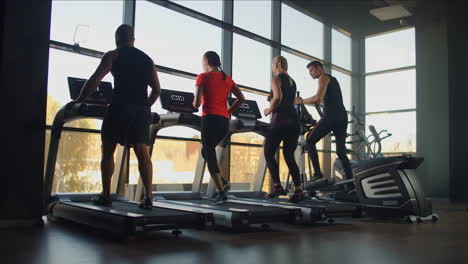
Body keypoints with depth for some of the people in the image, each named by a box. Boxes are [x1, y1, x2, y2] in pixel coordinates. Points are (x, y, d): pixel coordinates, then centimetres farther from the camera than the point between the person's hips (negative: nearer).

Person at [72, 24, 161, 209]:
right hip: (142, 110, 4)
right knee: (142, 152, 2)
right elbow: (157, 90, 16)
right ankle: (148, 197, -5)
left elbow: (95, 80, -2)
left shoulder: (113, 55, 6)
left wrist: (79, 100, 8)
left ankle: (105, 196, 10)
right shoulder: (147, 59, 18)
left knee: (108, 151, 9)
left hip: (120, 107, -4)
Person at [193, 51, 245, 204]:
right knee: (206, 151, 23)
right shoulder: (227, 78, 17)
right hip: (224, 121, 6)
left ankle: (222, 192, -8)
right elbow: (241, 98, 10)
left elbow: (197, 103, -9)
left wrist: (194, 104, 13)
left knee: (209, 155, 0)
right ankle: (222, 182, 10)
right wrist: (228, 111, 14)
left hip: (210, 118, -6)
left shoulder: (203, 77, -1)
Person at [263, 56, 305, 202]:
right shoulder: (292, 82, 21)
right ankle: (298, 190, 1)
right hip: (294, 120, 7)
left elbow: (278, 97, -19)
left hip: (281, 119, -7)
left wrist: (269, 110, -5)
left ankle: (277, 186, -4)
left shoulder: (276, 79, -2)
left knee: (268, 153, 5)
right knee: (289, 156, 9)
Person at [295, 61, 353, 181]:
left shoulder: (324, 78, 1)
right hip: (342, 117, 9)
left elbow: (318, 98, -14)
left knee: (310, 141, 3)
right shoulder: (333, 79, 28)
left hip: (331, 116, -8)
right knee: (341, 151, 10)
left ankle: (317, 174, -7)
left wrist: (301, 101, -3)